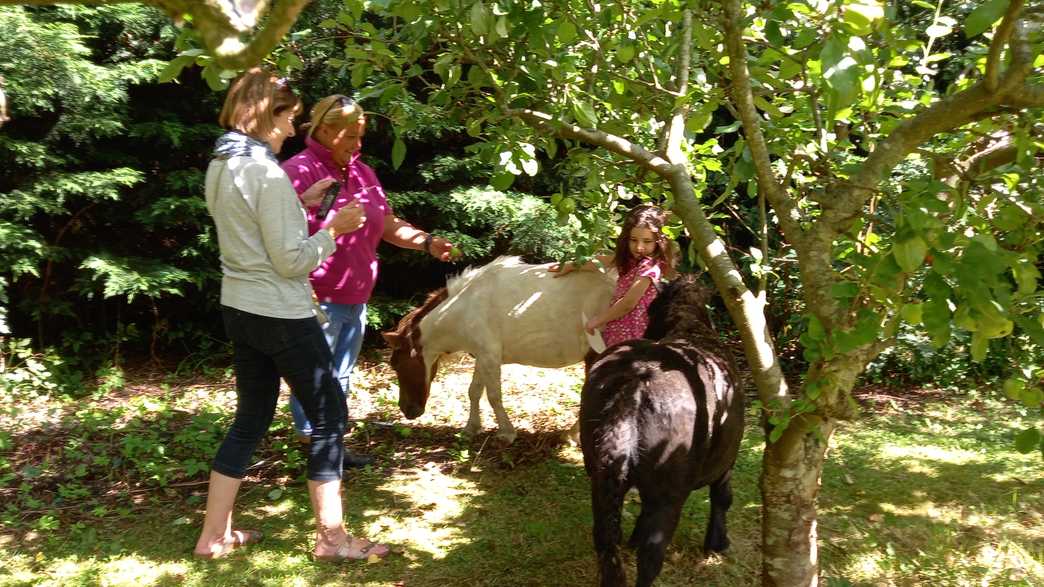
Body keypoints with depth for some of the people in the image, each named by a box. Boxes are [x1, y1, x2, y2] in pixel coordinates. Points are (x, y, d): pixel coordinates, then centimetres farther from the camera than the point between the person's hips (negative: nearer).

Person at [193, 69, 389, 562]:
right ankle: (331, 537, 13)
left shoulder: (219, 167, 8)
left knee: (251, 418, 17)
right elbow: (292, 261, -20)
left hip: (239, 310, 9)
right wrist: (334, 229, -8)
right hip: (281, 316, -9)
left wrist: (303, 204, 13)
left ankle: (215, 535, 24)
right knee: (328, 415, 4)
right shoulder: (267, 173, -19)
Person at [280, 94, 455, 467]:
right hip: (317, 303, -8)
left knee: (340, 380, 17)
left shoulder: (362, 173, 12)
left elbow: (389, 225, 15)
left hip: (355, 300, 8)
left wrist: (427, 242, 1)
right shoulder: (299, 170, -12)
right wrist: (304, 203, -34)